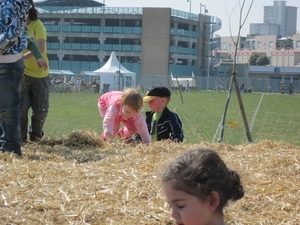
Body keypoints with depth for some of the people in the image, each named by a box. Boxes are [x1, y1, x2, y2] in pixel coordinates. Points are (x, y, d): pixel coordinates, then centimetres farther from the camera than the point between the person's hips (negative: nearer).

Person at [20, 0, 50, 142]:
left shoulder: (37, 25, -12)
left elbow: (40, 48, -26)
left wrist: (21, 58, -36)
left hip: (40, 74, -1)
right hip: (22, 73, 1)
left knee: (41, 109, 7)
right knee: (21, 106, -9)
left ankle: (35, 135, 30)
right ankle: (20, 137, 6)